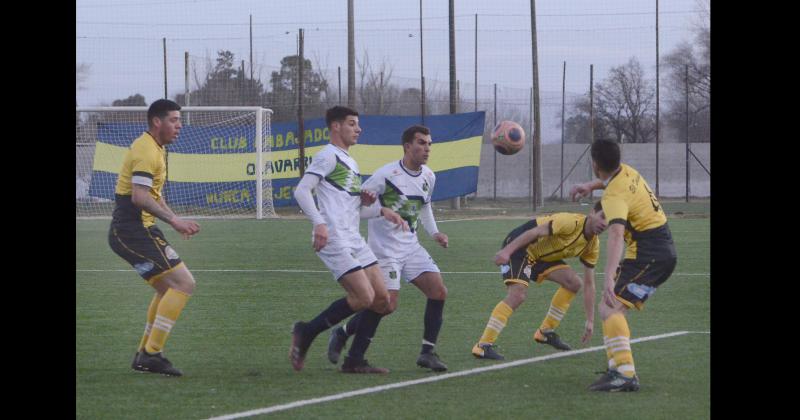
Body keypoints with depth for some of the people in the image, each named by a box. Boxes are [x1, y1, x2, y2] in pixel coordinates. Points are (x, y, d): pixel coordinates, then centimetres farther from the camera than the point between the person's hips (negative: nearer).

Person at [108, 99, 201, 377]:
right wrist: (173, 220, -25)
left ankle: (145, 354, 22)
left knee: (168, 289, 19)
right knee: (183, 283, -14)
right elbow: (139, 197, -25)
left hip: (128, 232, 11)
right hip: (134, 231, -11)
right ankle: (152, 354, -14)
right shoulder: (147, 150, -14)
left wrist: (175, 222, 22)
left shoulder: (152, 148, 19)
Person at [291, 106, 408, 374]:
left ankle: (354, 361, 7)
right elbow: (301, 191, -14)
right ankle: (306, 333, -3)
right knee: (364, 298, -17)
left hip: (355, 241, 9)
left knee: (382, 300, 3)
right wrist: (319, 223, -25)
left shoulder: (350, 162, 24)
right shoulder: (328, 156, -5)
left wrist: (382, 211, 14)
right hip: (334, 241, -9)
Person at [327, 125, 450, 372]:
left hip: (411, 247, 7)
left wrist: (434, 233, 13)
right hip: (385, 248, -7)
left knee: (439, 292, -7)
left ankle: (427, 352, 2)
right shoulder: (387, 175, -15)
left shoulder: (428, 177, 7)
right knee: (388, 305, -13)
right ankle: (341, 335, 11)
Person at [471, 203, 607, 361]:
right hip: (518, 246, -9)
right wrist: (507, 251, -40)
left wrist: (590, 321, 6)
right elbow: (535, 232, -31)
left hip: (541, 255, 9)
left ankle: (545, 332, 12)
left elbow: (589, 284, 7)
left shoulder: (593, 245, 1)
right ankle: (483, 346, -24)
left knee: (573, 283, -2)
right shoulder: (572, 222, -25)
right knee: (518, 294, -25)